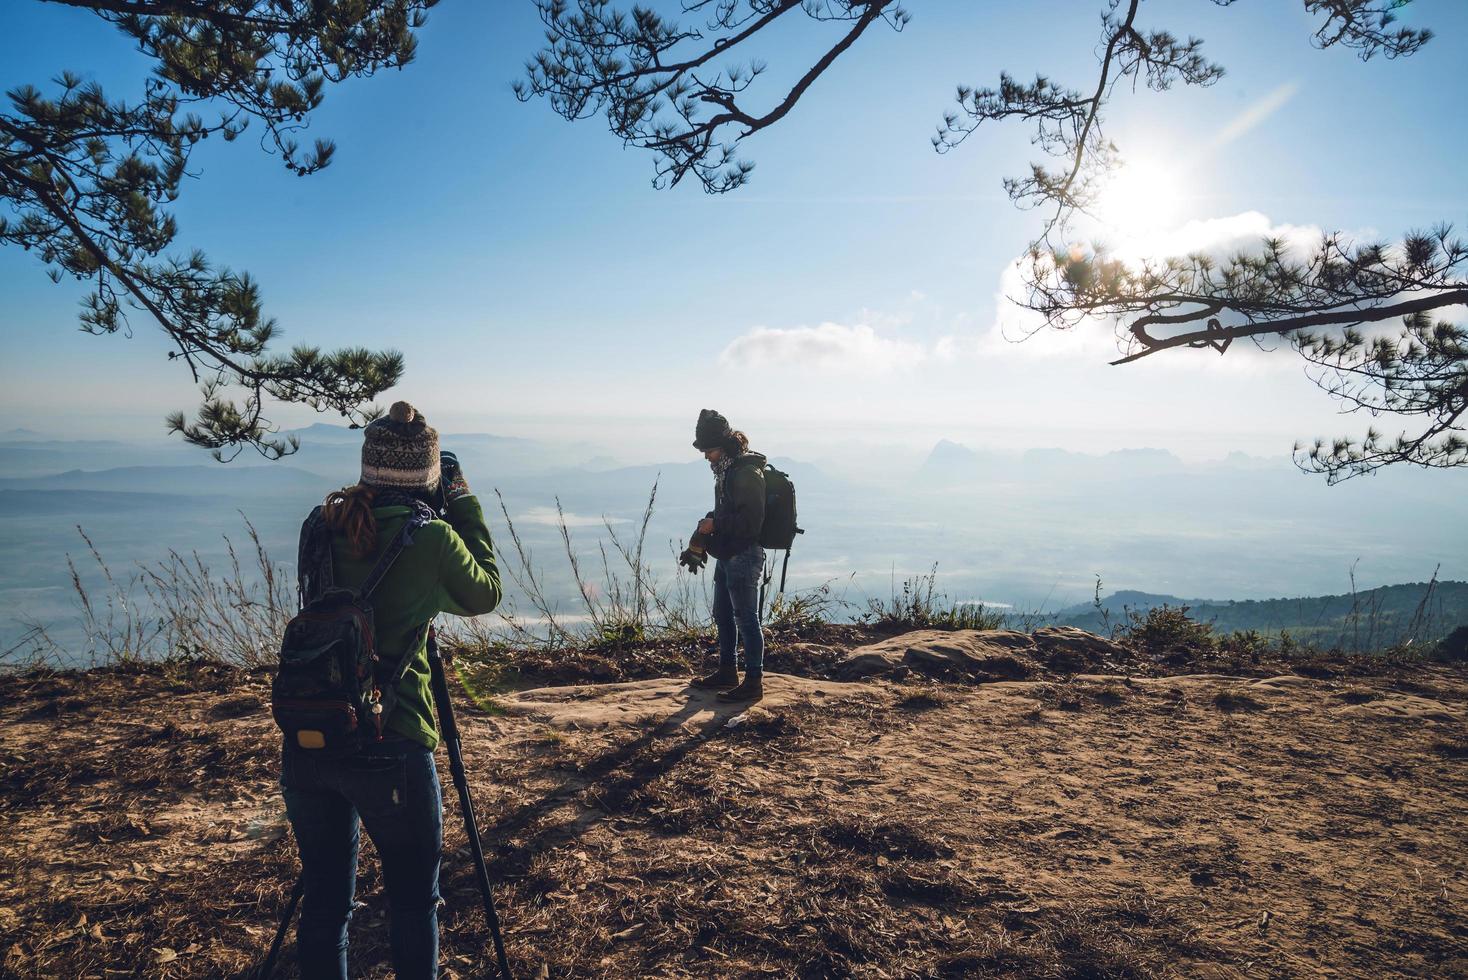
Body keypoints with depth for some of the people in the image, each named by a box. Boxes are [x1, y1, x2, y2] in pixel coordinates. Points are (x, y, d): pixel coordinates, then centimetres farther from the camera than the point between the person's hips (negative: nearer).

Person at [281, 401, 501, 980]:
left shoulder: (322, 525, 1)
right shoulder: (431, 537, -12)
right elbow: (485, 595, 6)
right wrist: (464, 506, 9)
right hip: (389, 751, -4)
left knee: (323, 899, 18)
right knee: (412, 902, 14)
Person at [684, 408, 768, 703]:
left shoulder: (747, 473, -19)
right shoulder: (726, 469, 11)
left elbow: (750, 522, -23)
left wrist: (714, 525, -16)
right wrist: (702, 537, 7)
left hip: (744, 557, -10)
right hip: (727, 555, 10)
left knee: (746, 618, -3)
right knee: (723, 614, 19)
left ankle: (754, 682, 6)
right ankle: (727, 672, 33)